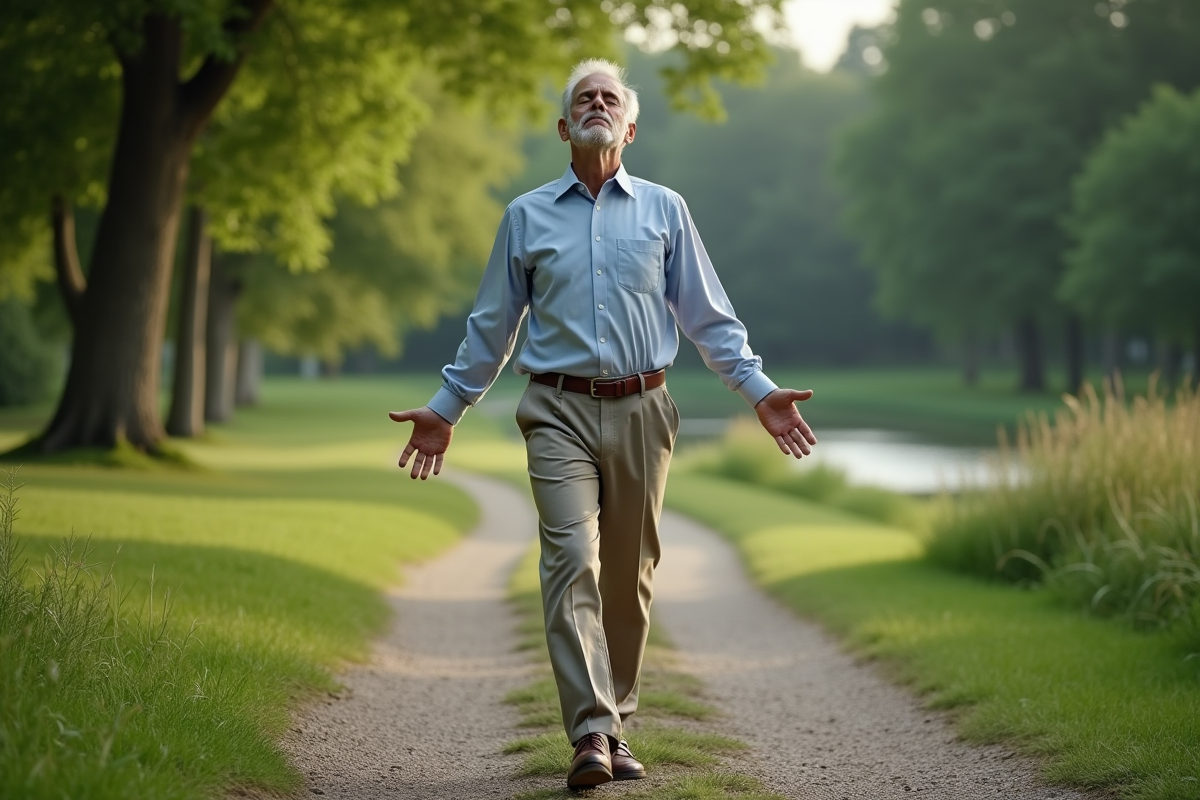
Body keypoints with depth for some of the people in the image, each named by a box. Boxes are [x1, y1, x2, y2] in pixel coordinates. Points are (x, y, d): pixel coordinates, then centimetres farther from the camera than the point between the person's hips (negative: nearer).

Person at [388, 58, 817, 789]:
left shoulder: (664, 209, 10)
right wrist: (447, 410, 14)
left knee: (629, 576, 6)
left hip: (640, 410, 1)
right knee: (572, 563, -15)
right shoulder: (527, 216, 10)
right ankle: (591, 734, -20)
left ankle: (617, 726, 18)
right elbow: (492, 325, 16)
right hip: (560, 411, -1)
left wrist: (760, 390, 1)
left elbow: (708, 316, 11)